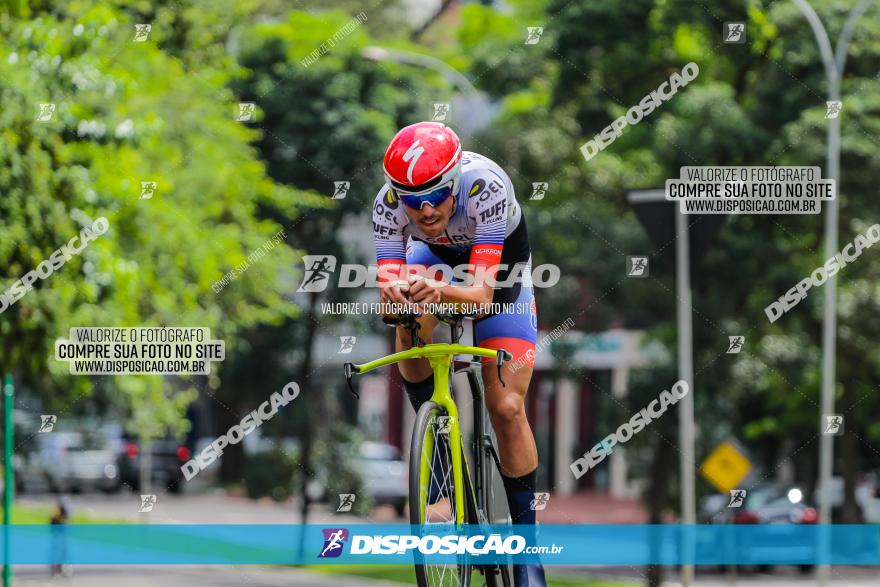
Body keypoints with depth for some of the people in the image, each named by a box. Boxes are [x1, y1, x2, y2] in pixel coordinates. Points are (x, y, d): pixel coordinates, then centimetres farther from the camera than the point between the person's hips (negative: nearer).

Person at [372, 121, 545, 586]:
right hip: (436, 256, 3)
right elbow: (388, 286, -37)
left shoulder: (485, 186, -41)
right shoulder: (389, 204, -33)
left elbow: (482, 292, -45)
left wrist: (441, 292, -65)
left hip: (499, 267, -3)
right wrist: (393, 294, -60)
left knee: (506, 407, -12)